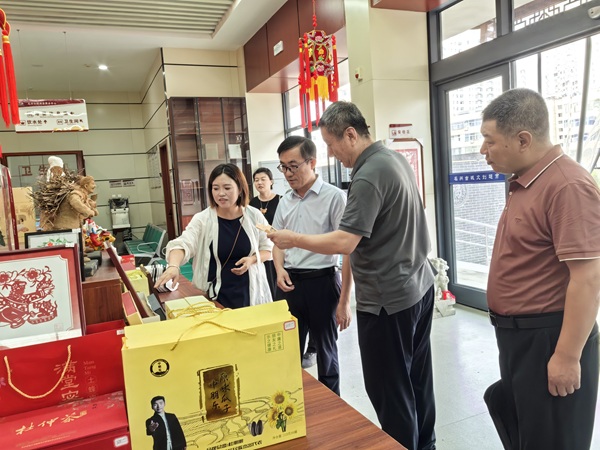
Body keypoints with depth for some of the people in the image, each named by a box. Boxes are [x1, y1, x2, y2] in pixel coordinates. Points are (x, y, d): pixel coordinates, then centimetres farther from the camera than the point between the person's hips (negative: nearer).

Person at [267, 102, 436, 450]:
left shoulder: (368, 177, -22)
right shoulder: (397, 159, 7)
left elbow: (345, 242, -26)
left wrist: (293, 239, -15)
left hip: (388, 300, -10)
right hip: (419, 286, 10)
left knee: (389, 389, 7)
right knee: (417, 378, 22)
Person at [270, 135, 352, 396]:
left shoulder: (333, 197, -10)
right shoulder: (285, 201, 9)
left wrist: (344, 300, -14)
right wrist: (279, 269, -2)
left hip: (321, 282, -5)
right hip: (289, 283, 5)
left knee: (325, 352, 11)